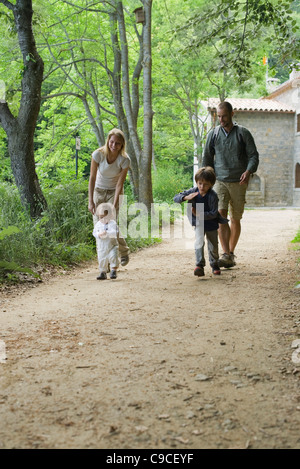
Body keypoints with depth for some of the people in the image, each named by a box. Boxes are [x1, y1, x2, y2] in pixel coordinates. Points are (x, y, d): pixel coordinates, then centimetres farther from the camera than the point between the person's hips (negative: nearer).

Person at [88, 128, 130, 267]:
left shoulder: (124, 159, -21)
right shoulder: (98, 154, -21)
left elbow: (120, 184, -18)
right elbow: (92, 178, -16)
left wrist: (114, 205, -22)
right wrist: (91, 201, -19)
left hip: (114, 192, -2)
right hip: (99, 191, 2)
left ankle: (124, 252, 12)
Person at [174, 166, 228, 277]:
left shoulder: (213, 196, -21)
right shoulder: (193, 191, -10)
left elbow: (213, 213, -21)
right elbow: (176, 198, -9)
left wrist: (199, 214, -32)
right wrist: (186, 197, -30)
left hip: (211, 224, -1)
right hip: (199, 223, 2)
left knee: (213, 247, 9)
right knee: (199, 242, -20)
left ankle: (214, 265, 33)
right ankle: (199, 265, -25)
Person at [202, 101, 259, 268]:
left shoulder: (243, 133, 1)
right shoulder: (213, 134, 7)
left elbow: (253, 155, 0)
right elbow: (207, 158, 16)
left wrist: (248, 171, -19)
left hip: (239, 182, -1)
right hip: (220, 181, 1)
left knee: (235, 219, 7)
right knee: (221, 216, -16)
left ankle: (231, 253, 21)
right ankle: (226, 255, -22)